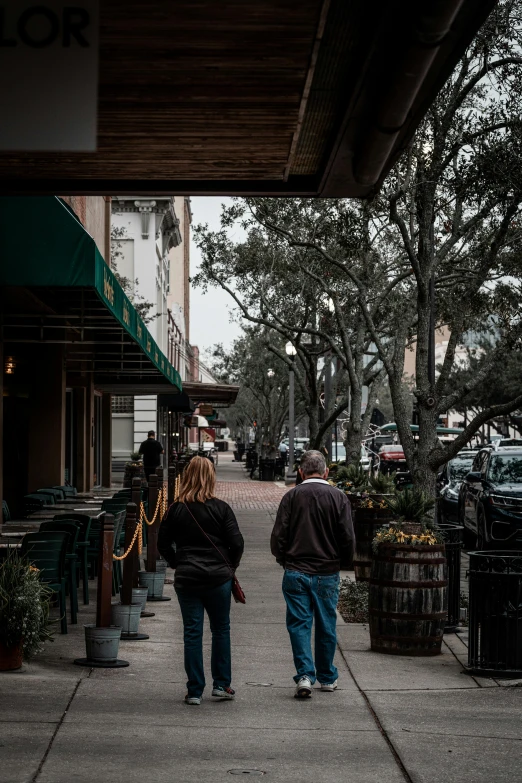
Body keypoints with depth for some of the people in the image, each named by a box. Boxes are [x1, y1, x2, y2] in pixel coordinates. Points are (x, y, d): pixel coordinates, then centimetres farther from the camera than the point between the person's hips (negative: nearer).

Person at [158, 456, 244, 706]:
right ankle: (221, 685, 18)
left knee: (192, 633, 5)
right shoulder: (221, 509, -6)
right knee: (221, 629, 15)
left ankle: (194, 691, 6)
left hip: (186, 579, 1)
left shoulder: (175, 510, -2)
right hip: (218, 578, -1)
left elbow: (163, 544, 2)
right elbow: (237, 543, -7)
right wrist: (230, 566, 9)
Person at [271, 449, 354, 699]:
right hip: (327, 573, 1)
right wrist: (343, 563, 13)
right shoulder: (339, 497, -3)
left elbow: (278, 537, -5)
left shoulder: (291, 496, -4)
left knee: (299, 624, 3)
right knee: (326, 626, 12)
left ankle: (304, 675, -9)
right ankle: (327, 678, 23)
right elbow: (348, 538, -4)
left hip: (296, 572, -1)